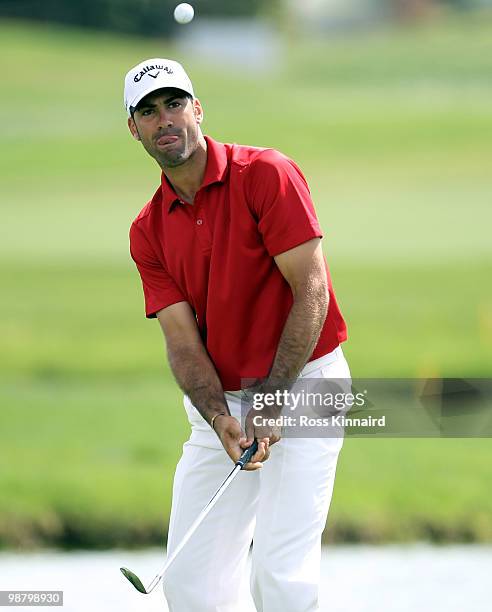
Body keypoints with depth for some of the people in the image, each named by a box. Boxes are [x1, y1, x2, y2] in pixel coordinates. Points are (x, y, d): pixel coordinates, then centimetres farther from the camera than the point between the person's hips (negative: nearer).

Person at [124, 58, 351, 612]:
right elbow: (182, 338, -2)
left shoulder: (266, 176, -10)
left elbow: (311, 289, -14)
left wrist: (271, 400, -19)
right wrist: (221, 419, -21)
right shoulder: (147, 232, 5)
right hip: (219, 402, 5)